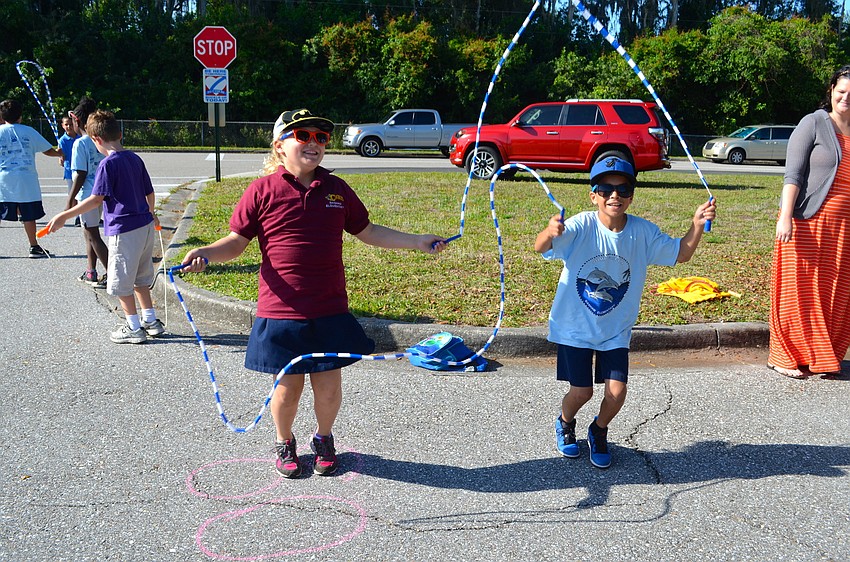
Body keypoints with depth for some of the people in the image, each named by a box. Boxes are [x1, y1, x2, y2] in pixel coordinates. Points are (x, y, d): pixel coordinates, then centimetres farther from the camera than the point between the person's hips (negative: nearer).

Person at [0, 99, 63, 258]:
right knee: (28, 215, 5)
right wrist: (58, 153, 30)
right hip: (26, 179, 0)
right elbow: (48, 150, 10)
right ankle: (34, 247, 11)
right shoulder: (29, 131, 4)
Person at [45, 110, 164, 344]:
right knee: (140, 277, 21)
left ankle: (134, 327, 13)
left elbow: (96, 199, -18)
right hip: (145, 226, 8)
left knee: (121, 282, 6)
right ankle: (151, 320, 27)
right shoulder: (136, 159, 8)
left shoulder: (108, 164, -14)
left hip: (124, 230, -8)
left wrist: (64, 216, -16)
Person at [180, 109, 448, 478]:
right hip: (281, 312, -3)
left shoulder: (336, 189, 8)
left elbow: (368, 232, 16)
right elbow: (237, 241, -1)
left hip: (330, 312, 3)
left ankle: (323, 438, 37)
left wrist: (416, 241, 11)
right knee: (287, 386, 6)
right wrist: (205, 253, -20)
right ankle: (284, 441, 35)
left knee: (329, 387, 7)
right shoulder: (263, 191, -3)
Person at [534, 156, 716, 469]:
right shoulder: (582, 226, -20)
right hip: (575, 326, -2)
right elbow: (540, 248, -35)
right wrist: (549, 234, -59)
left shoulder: (642, 232, -9)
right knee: (581, 392, 0)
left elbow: (680, 253, 4)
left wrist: (697, 225, -14)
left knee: (616, 393, -6)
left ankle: (599, 431, 28)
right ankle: (565, 424, 36)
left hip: (616, 330, 3)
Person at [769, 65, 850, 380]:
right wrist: (785, 216, -17)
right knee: (799, 289, -1)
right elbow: (792, 173, -8)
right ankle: (785, 357, 10)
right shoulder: (814, 124, -2)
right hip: (808, 222, -5)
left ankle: (823, 358, 20)